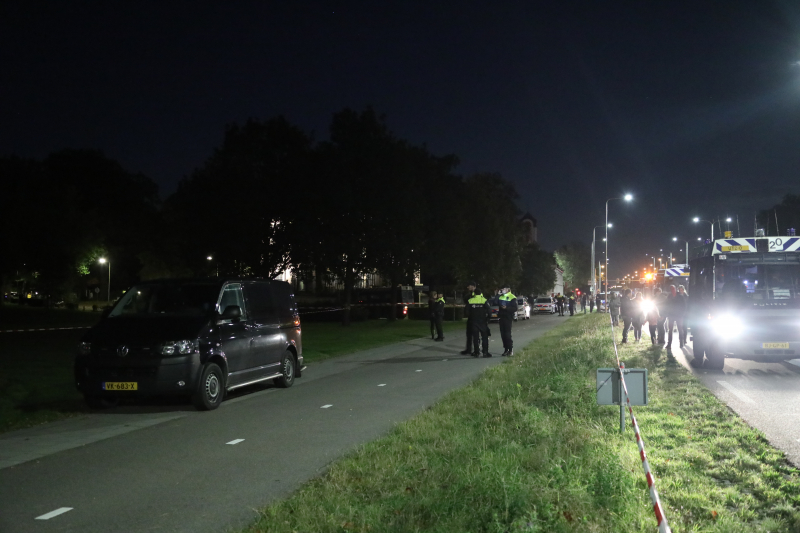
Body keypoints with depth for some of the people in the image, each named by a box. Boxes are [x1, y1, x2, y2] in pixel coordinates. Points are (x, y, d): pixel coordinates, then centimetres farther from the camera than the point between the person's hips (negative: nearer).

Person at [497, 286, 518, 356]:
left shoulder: (512, 298, -7)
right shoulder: (500, 297, 13)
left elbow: (515, 308, -11)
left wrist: (506, 308, -22)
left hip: (508, 318, -6)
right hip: (502, 317, 7)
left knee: (507, 334, -9)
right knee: (503, 334, 6)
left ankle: (510, 349, 0)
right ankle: (506, 349, 13)